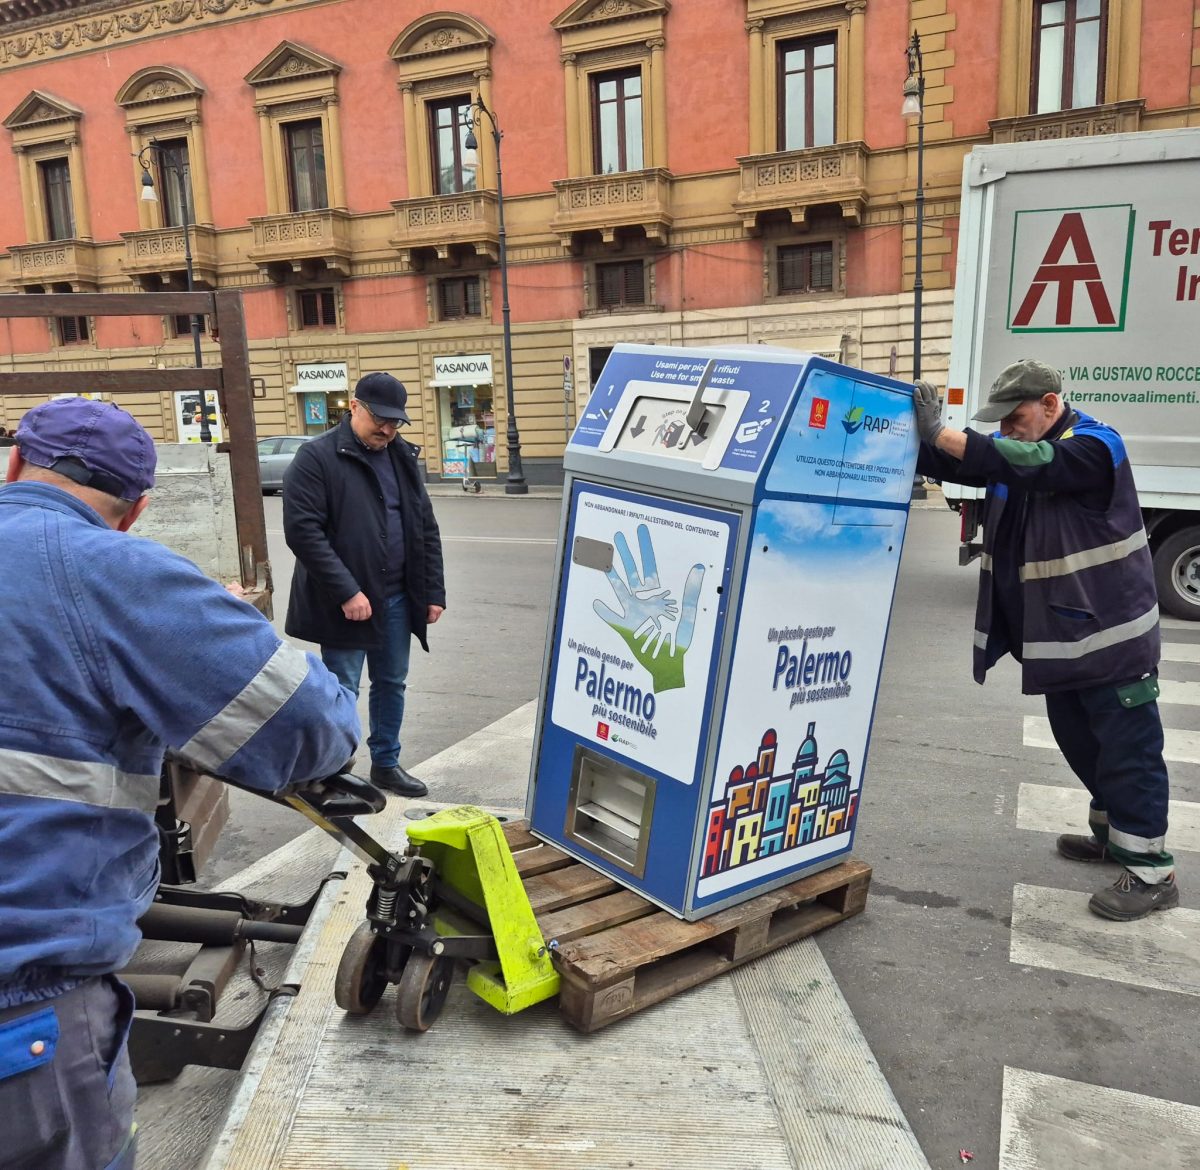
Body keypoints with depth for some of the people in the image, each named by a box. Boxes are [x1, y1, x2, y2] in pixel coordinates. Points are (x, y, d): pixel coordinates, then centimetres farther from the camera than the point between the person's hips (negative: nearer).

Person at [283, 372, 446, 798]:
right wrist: (346, 592, -21)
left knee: (391, 683, 16)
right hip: (344, 602, -6)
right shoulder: (316, 457, -10)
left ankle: (386, 763, 32)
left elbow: (426, 528, 13)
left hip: (397, 598, 6)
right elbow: (302, 530, -18)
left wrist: (433, 592, 7)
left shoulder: (403, 457, 9)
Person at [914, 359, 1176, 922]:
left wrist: (938, 431, -38)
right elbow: (952, 463, -2)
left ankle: (1151, 870, 6)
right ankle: (1112, 832, 36)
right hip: (1060, 633, 8)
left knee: (1127, 746, -3)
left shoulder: (1094, 446, -18)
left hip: (1109, 633, -8)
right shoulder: (1014, 452, 7)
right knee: (1077, 736, 18)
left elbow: (1031, 463, -35)